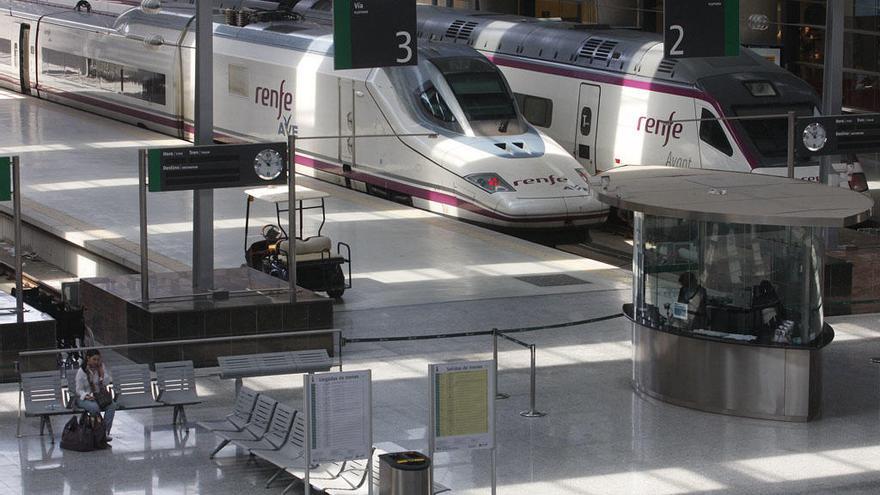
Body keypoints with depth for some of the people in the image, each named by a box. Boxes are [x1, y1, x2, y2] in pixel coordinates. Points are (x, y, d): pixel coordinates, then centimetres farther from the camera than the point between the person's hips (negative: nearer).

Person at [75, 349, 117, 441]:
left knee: (112, 405, -26)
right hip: (84, 398, -4)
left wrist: (101, 372, -12)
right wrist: (87, 396, -28)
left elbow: (107, 383, 0)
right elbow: (79, 390, -9)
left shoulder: (102, 367, 3)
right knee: (95, 407, -37)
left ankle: (106, 432, -25)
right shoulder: (81, 371, -10)